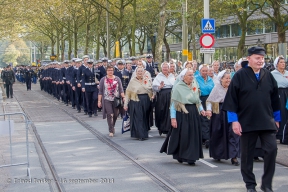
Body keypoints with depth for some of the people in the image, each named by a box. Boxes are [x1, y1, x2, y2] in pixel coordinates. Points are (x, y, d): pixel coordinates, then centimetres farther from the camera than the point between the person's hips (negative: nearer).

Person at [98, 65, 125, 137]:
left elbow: (121, 89, 6)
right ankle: (111, 131, -6)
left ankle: (112, 126, 34)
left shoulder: (117, 79, 8)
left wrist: (123, 97, -8)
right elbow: (100, 91, 3)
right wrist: (99, 101, -2)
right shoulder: (103, 80, 4)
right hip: (107, 100, -2)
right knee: (110, 115, -11)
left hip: (116, 100, 2)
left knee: (115, 114, 7)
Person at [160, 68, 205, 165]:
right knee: (182, 136, -1)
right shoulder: (178, 87, -6)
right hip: (182, 114, -5)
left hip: (194, 113, 5)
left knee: (193, 135, 4)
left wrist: (201, 109, 1)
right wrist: (173, 117, -13)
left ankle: (190, 157, 12)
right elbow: (173, 103, -8)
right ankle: (179, 155, 14)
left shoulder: (195, 85, 9)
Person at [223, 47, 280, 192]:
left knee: (271, 149, -8)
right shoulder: (240, 76, -6)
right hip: (247, 121, -2)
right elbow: (231, 99, -7)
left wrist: (277, 118, 13)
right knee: (247, 153, 6)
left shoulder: (268, 76, 5)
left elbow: (275, 98, 12)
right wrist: (234, 120, -11)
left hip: (267, 121, 2)